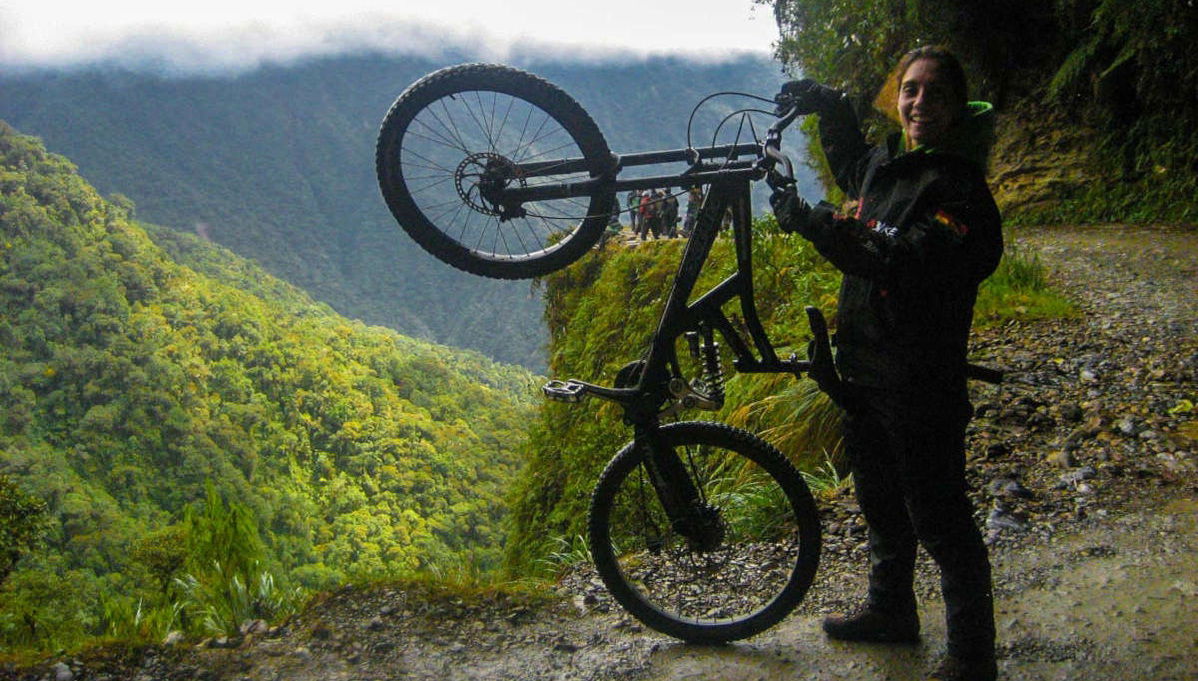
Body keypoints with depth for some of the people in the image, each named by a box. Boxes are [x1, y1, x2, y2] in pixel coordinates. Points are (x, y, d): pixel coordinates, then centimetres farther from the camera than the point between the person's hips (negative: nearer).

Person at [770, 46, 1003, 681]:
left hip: (920, 387, -8)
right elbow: (852, 167, 34)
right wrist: (830, 106, 20)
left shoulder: (959, 186, -17)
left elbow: (906, 265, -32)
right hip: (862, 370, 9)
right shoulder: (884, 162, 8)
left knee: (939, 520, 1)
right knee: (880, 502, 23)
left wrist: (813, 222, -33)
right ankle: (890, 609, 44)